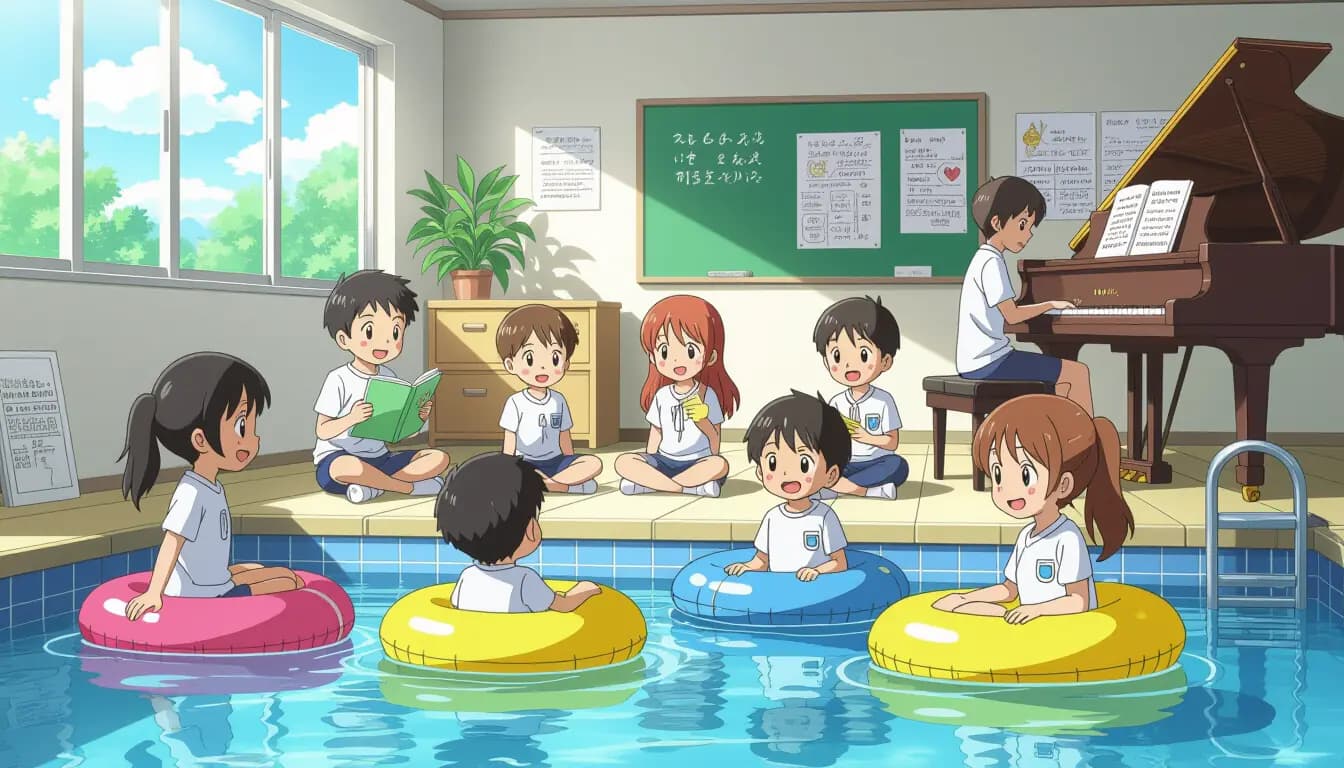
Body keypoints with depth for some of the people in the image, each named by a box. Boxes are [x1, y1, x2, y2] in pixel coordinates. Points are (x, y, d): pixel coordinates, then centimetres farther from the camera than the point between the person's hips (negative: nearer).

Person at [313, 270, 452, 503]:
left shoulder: (389, 377, 9)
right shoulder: (338, 380, -9)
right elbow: (322, 431, -11)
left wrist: (419, 417, -8)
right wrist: (351, 418, -28)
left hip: (380, 459, 7)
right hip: (337, 458, -7)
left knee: (439, 458, -8)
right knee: (346, 468, -43)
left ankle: (374, 484, -21)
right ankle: (412, 485, -24)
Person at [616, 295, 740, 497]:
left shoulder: (707, 395, -1)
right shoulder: (661, 395, 7)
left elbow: (715, 437, -2)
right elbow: (656, 432, 14)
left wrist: (702, 419, -19)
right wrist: (648, 464, 7)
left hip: (698, 462, -3)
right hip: (664, 461, 3)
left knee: (719, 465, -37)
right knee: (623, 462, -23)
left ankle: (649, 482, -29)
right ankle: (689, 486, -28)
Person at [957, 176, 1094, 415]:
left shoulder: (982, 259, 18)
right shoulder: (992, 263, -13)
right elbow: (1011, 315, -18)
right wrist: (1050, 304, -5)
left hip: (976, 362, 10)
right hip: (990, 362, -10)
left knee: (1062, 377, 19)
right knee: (1078, 372, -7)